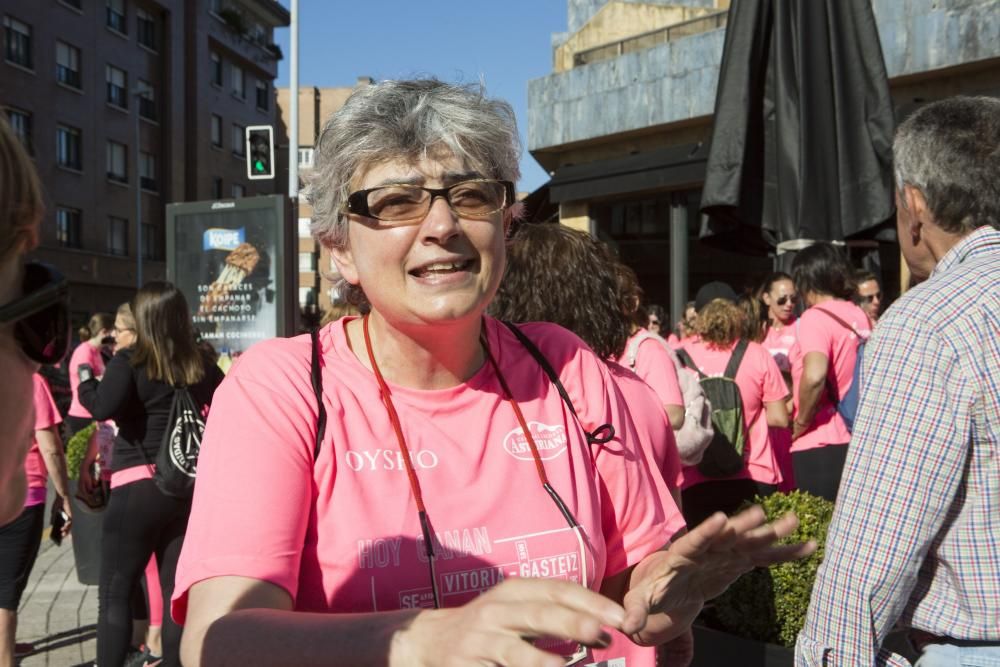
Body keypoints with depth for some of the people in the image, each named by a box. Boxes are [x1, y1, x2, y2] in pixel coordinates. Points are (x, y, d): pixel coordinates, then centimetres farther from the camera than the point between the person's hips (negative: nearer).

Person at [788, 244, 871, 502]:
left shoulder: (816, 317, -11)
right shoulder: (861, 317, 10)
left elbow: (814, 376, -27)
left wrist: (801, 423, -14)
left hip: (820, 446, -7)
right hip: (857, 440, 8)